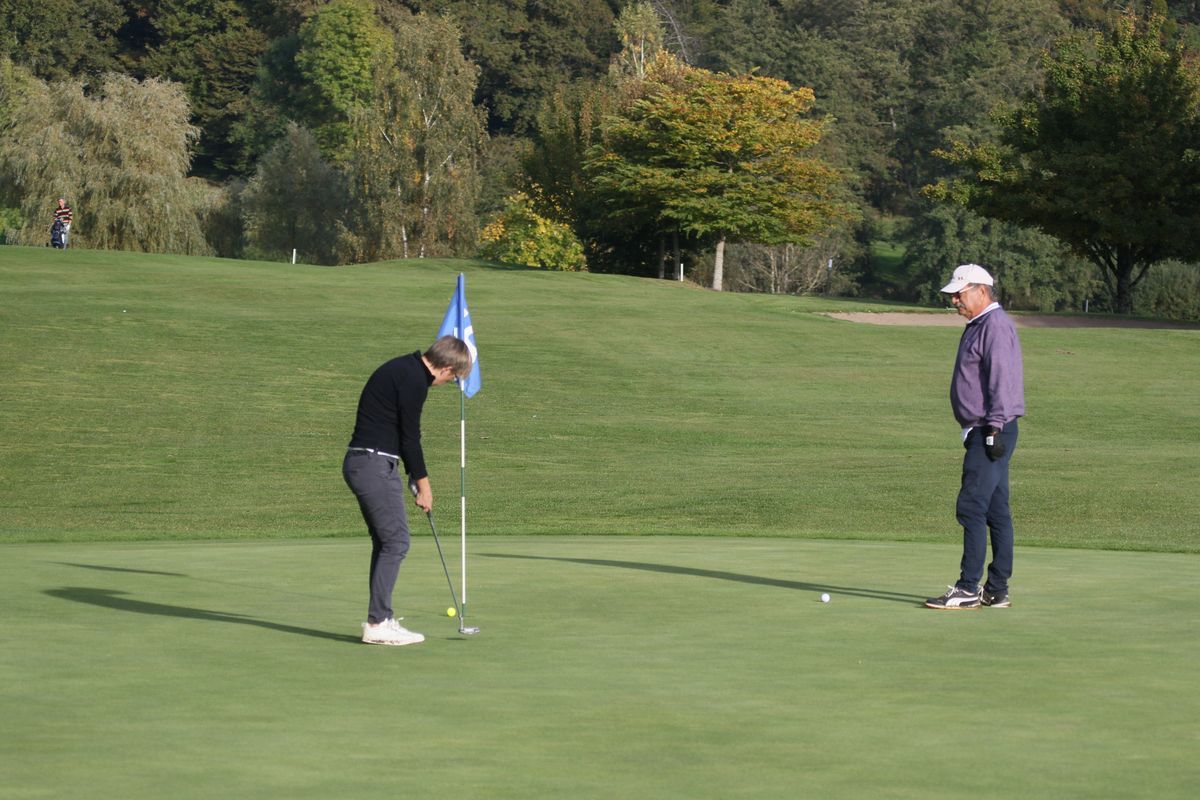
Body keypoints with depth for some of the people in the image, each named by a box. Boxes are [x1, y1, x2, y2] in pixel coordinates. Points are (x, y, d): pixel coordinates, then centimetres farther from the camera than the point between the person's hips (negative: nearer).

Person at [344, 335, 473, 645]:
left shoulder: (405, 369, 16)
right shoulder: (414, 379, -15)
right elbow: (410, 436, -13)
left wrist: (415, 477, 17)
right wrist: (423, 484, -3)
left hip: (360, 464, 10)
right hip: (374, 466, -10)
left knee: (385, 542, 14)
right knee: (395, 541, -7)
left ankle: (379, 619, 16)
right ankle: (378, 623, -8)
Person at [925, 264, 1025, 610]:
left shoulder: (996, 326, -13)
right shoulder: (978, 326, 20)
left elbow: (1002, 381, -20)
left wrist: (994, 430, -23)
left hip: (991, 432, -11)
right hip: (982, 433, 11)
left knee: (971, 507, -12)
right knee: (996, 511, 9)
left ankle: (968, 589, -11)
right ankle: (997, 591, 10)